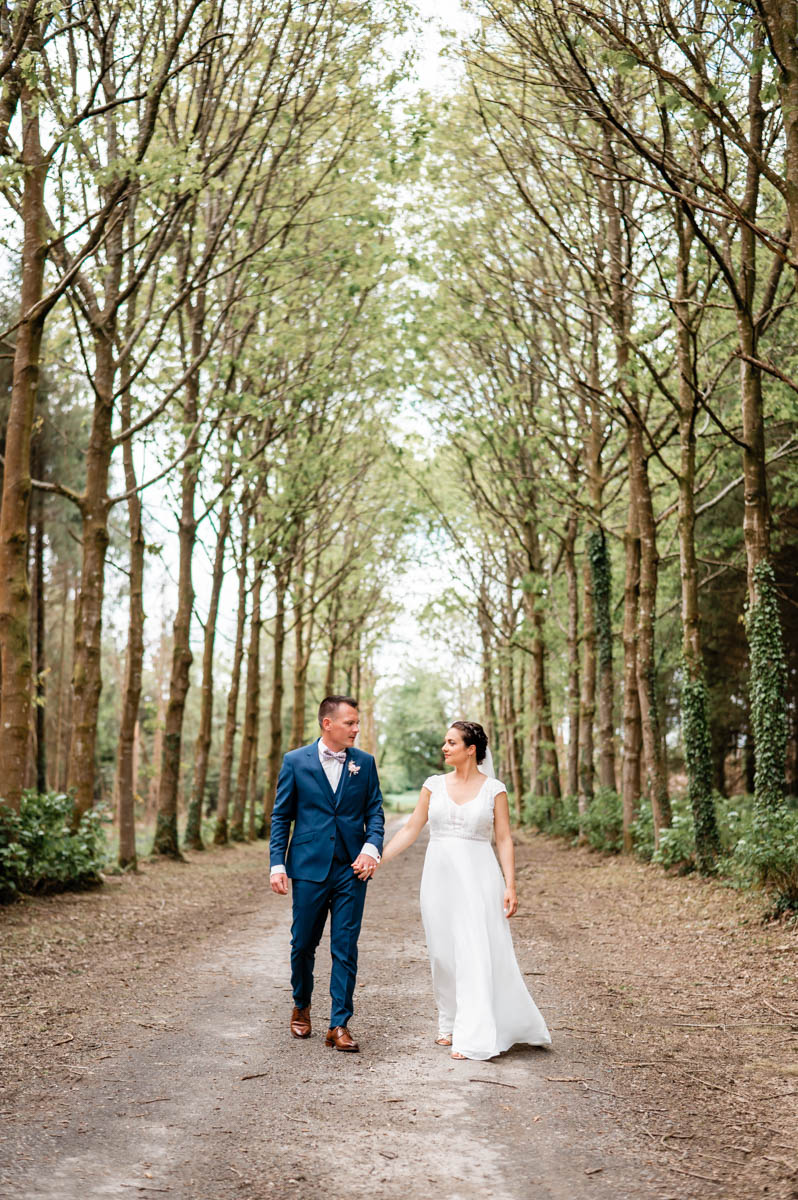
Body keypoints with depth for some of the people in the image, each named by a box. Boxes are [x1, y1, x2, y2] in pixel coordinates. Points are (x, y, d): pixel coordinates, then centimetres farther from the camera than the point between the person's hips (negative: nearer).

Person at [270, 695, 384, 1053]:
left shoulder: (364, 763, 5)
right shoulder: (295, 761, 0)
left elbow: (374, 811, 7)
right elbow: (281, 816, 4)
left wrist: (372, 847, -11)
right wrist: (277, 865, -3)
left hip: (352, 869, 1)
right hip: (309, 868, -1)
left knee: (345, 949, -1)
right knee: (303, 944, 10)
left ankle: (339, 1026, 6)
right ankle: (301, 1007, 34)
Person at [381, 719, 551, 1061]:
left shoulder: (494, 789, -1)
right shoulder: (434, 785, 6)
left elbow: (504, 840, -1)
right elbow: (410, 830, 9)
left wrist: (510, 886, -9)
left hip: (477, 878, -3)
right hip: (439, 876, 3)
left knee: (476, 954, -8)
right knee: (443, 954, 8)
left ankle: (473, 1037, -6)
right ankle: (451, 1024, 23)